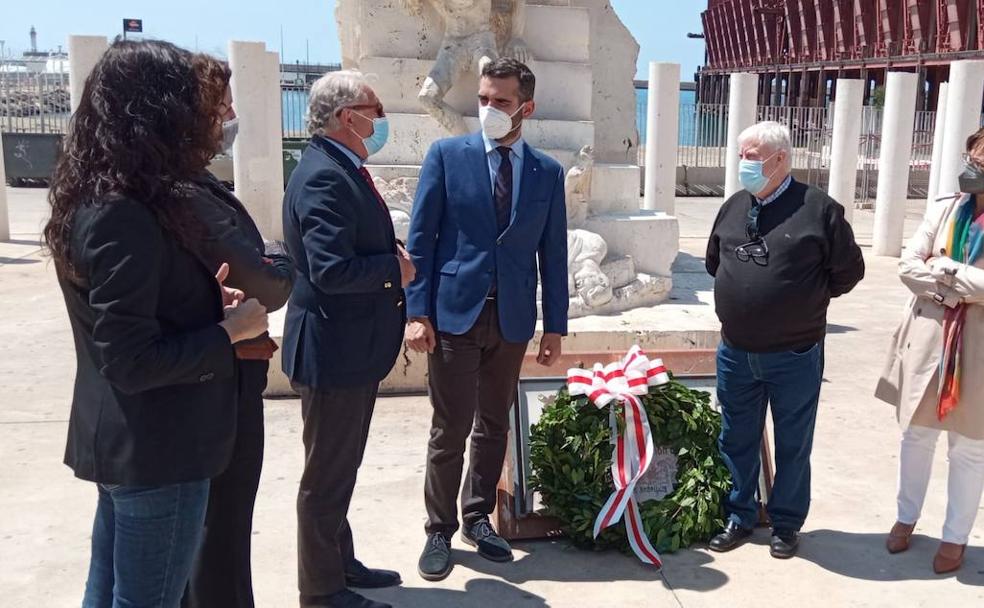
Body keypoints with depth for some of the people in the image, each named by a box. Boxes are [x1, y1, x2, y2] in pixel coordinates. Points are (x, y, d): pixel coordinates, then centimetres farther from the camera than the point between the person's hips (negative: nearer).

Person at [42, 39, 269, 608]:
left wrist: (205, 299, 6)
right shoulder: (125, 217, -24)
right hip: (157, 450, -10)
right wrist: (229, 330, -15)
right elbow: (131, 362, -25)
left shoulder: (97, 200, 7)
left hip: (125, 442, 10)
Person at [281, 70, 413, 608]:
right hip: (333, 351, -10)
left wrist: (393, 258, -1)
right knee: (327, 475, 6)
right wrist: (396, 268, -16)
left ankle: (341, 563, 39)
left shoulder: (343, 169, 11)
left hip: (354, 347, 10)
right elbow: (331, 270, -31)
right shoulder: (323, 176, -21)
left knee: (341, 467, 22)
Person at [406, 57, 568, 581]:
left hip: (513, 318, 3)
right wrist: (417, 311, -10)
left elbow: (553, 254, 7)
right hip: (455, 312, -2)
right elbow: (420, 239, -3)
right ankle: (439, 530, 19)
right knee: (449, 431, 3)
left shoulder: (548, 172, 6)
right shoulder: (446, 155, 0)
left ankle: (478, 518, 30)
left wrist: (555, 325, 5)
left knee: (494, 427, 13)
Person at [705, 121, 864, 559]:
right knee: (736, 441, 15)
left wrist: (805, 299, 3)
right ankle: (739, 517, 32)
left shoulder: (819, 209, -11)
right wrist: (742, 293, 11)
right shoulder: (733, 207, 5)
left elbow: (848, 272, -4)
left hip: (795, 357, -4)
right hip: (735, 353, 5)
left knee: (793, 445, 12)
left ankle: (786, 523, 29)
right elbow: (713, 262, 19)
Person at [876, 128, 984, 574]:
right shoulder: (944, 208, 1)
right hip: (927, 339, 3)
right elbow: (908, 266, -3)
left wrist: (944, 268, -13)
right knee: (916, 435, 15)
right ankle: (906, 518, 33)